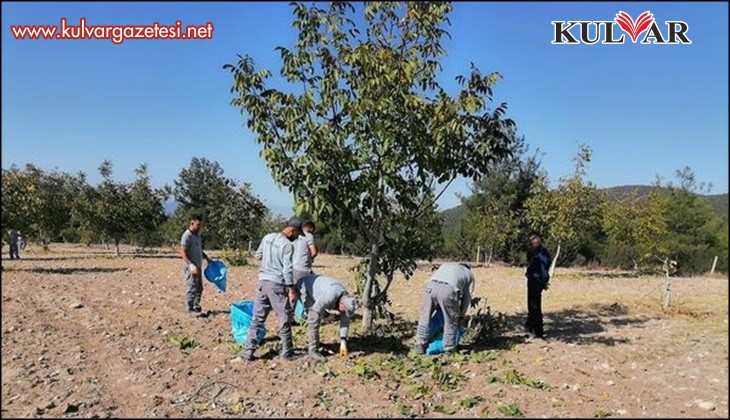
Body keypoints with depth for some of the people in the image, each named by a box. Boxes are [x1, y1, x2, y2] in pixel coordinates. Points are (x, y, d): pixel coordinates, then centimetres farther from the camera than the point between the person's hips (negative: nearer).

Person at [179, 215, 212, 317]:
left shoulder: (197, 234, 13)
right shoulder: (187, 235, -15)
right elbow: (183, 252, -20)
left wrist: (206, 257, 12)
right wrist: (191, 265, -28)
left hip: (198, 267, 9)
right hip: (191, 268, -9)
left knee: (199, 289, 14)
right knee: (191, 289, -3)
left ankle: (196, 307, 24)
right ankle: (191, 310, 5)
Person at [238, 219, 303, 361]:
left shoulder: (267, 237, 7)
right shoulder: (287, 245, -14)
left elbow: (258, 255, 19)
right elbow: (287, 269, -17)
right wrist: (292, 289, -14)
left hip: (263, 281, 7)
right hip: (277, 285, -7)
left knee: (257, 318, 12)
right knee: (284, 320, 6)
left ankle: (248, 350, 12)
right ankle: (287, 353, 14)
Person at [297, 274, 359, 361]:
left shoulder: (346, 299, -15)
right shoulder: (330, 297, -40)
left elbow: (345, 321, -9)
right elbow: (316, 311, -26)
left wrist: (343, 341, -12)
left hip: (314, 285, 8)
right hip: (304, 286, -8)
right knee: (314, 320, -13)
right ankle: (313, 351, -4)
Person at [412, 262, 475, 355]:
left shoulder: (446, 265, 39)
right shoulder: (469, 274, 32)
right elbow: (467, 297, 26)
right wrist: (461, 315, 38)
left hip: (431, 285, 3)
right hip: (448, 290, -2)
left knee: (425, 317, 17)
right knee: (451, 322, 16)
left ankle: (420, 346, 21)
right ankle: (448, 350, 24)